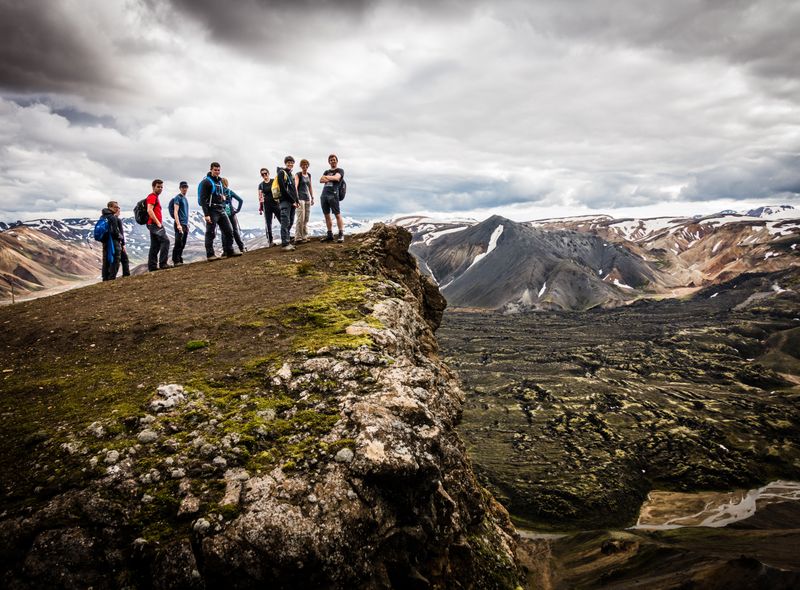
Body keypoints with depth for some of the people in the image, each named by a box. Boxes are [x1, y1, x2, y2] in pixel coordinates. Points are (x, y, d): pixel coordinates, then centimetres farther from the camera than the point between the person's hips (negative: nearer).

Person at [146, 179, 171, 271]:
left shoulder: (155, 197, 24)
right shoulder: (152, 196, -7)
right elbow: (149, 210, -19)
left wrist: (160, 223, 19)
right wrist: (158, 223, -20)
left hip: (155, 224, 11)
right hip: (154, 224, -11)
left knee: (155, 246, 9)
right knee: (165, 240, -18)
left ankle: (152, 266, 11)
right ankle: (163, 263, -22)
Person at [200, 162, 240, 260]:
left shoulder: (220, 181, 18)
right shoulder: (206, 182, -7)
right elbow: (203, 199, -13)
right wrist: (206, 214, -20)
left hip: (221, 210, 8)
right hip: (212, 210, -8)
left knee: (229, 231, 5)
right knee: (210, 233, -4)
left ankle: (229, 251, 11)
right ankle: (210, 254, -1)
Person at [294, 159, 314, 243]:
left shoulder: (309, 175, 15)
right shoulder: (298, 175, -4)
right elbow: (295, 186, -14)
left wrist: (312, 198, 19)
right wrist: (296, 198, -24)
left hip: (307, 198, 7)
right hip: (300, 198, -6)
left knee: (306, 219, 6)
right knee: (301, 218, -13)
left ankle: (304, 237, 13)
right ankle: (298, 238, -10)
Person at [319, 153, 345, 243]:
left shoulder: (340, 170, 10)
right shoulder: (327, 171, 25)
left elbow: (336, 178, -11)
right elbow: (321, 180, 8)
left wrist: (327, 177, -5)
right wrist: (330, 179, -8)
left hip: (333, 194, -6)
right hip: (324, 194, 6)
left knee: (337, 215, -10)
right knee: (327, 215, 5)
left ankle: (341, 235, -11)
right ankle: (330, 235, 9)